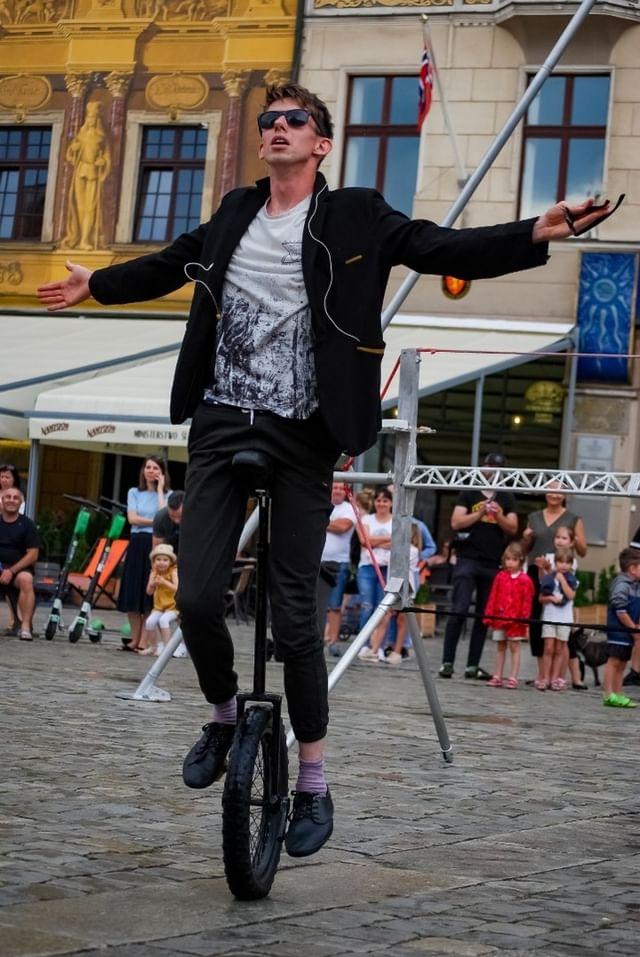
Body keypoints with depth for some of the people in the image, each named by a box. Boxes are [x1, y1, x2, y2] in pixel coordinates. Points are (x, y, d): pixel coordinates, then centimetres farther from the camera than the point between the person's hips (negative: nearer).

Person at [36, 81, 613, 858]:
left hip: (302, 436, -3)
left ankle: (313, 784, 11)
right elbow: (174, 263, 30)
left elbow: (445, 249, -7)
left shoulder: (355, 219, 1)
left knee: (294, 616, -3)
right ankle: (224, 714, 24)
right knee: (197, 596, -6)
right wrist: (96, 286, 42)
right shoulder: (235, 214, 13)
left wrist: (535, 235, -22)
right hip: (222, 424, 4)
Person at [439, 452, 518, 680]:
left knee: (484, 616, 3)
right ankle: (447, 662, -9)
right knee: (459, 611, -10)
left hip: (493, 565, 3)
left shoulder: (507, 498, 14)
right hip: (468, 559, -3)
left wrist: (498, 515, -10)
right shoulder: (469, 493, 7)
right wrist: (481, 512, -11)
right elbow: (456, 522, -2)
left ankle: (473, 665, 8)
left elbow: (513, 528, 7)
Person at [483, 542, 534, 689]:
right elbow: (493, 597, 5)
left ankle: (513, 678, 4)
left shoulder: (525, 580, -5)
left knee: (514, 648, 3)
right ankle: (497, 677, 15)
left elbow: (527, 601, -6)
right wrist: (489, 616, 2)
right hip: (499, 618, 4)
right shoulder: (500, 577, 5)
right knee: (500, 647, 11)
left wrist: (524, 619, -10)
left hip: (515, 620, -4)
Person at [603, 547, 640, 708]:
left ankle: (618, 695, 17)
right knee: (614, 660, -10)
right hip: (618, 629, -10)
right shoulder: (621, 585, -15)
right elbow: (620, 611, -19)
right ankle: (608, 695, -11)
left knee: (621, 664, 12)